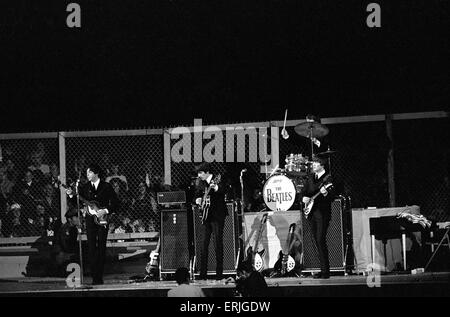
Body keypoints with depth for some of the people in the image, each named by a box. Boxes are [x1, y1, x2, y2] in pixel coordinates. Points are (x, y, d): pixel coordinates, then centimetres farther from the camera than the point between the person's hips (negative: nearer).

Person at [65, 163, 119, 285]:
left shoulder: (106, 187, 2)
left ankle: (99, 277, -1)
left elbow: (115, 202, 0)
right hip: (90, 219, 2)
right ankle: (94, 277, -3)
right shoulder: (85, 187, 10)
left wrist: (105, 211, -12)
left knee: (101, 247, -4)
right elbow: (77, 203, 8)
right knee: (91, 248, -4)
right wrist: (71, 196, -9)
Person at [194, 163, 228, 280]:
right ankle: (203, 273, 9)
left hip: (217, 216, -7)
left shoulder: (216, 181, -9)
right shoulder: (203, 183, 12)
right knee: (204, 244, 6)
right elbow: (198, 194, 25)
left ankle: (219, 273, -3)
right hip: (206, 217, 7)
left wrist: (216, 188, -48)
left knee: (218, 244, -6)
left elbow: (223, 190, -28)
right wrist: (198, 199, 3)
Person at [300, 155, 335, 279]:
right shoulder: (310, 177, 15)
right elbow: (304, 191, 21)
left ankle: (325, 271, -11)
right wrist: (304, 197, 1)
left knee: (320, 240, -13)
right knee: (317, 241, 7)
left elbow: (332, 198, -11)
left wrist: (326, 193, -30)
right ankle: (323, 269, 13)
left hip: (322, 212, -7)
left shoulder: (328, 178, -5)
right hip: (311, 213, 7)